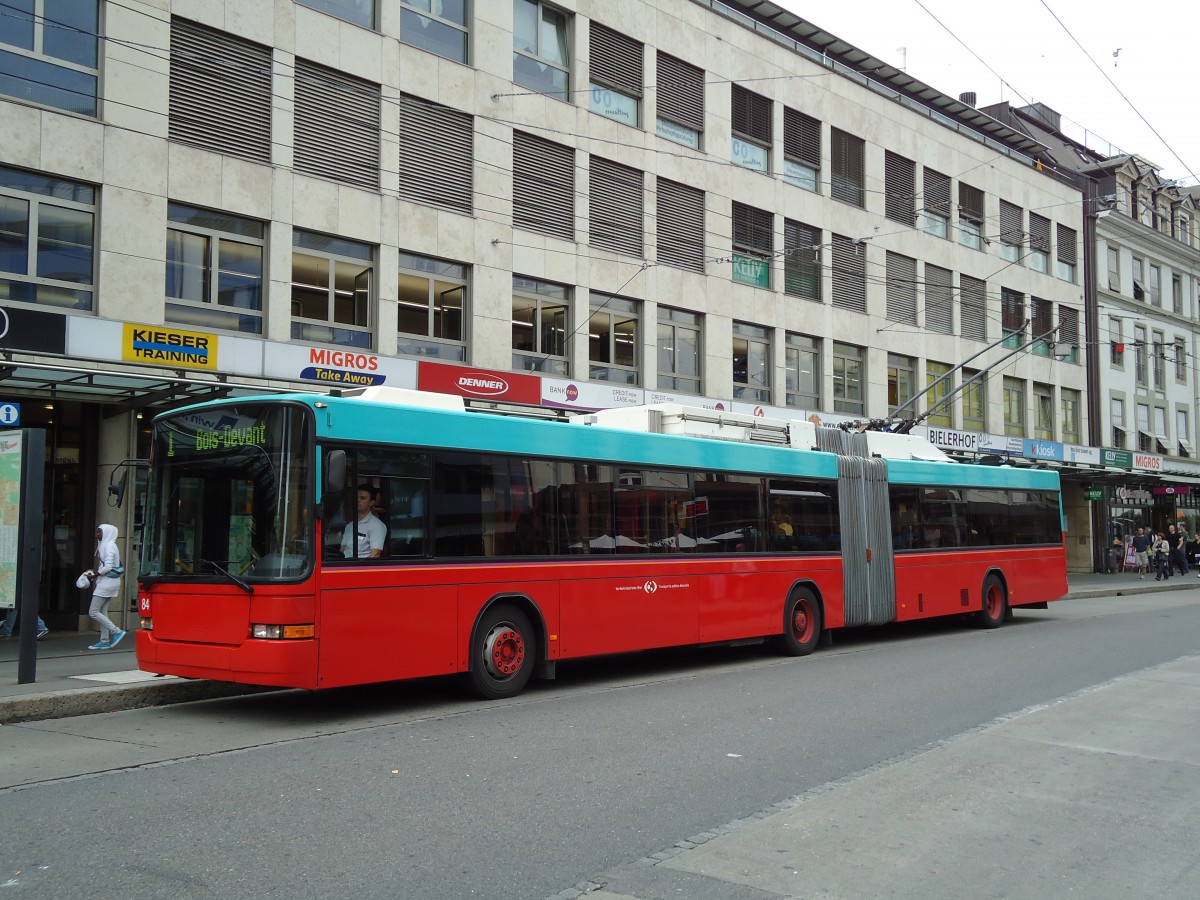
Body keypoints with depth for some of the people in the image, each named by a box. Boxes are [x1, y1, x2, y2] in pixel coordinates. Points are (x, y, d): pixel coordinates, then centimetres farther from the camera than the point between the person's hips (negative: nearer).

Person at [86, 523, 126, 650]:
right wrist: (95, 571, 6)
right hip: (107, 582, 10)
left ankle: (116, 632, -8)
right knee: (102, 612, 10)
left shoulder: (109, 546, -13)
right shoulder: (105, 545, 17)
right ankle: (105, 641, 12)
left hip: (107, 582, -10)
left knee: (93, 612, -8)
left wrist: (95, 575, -12)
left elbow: (108, 567, -20)